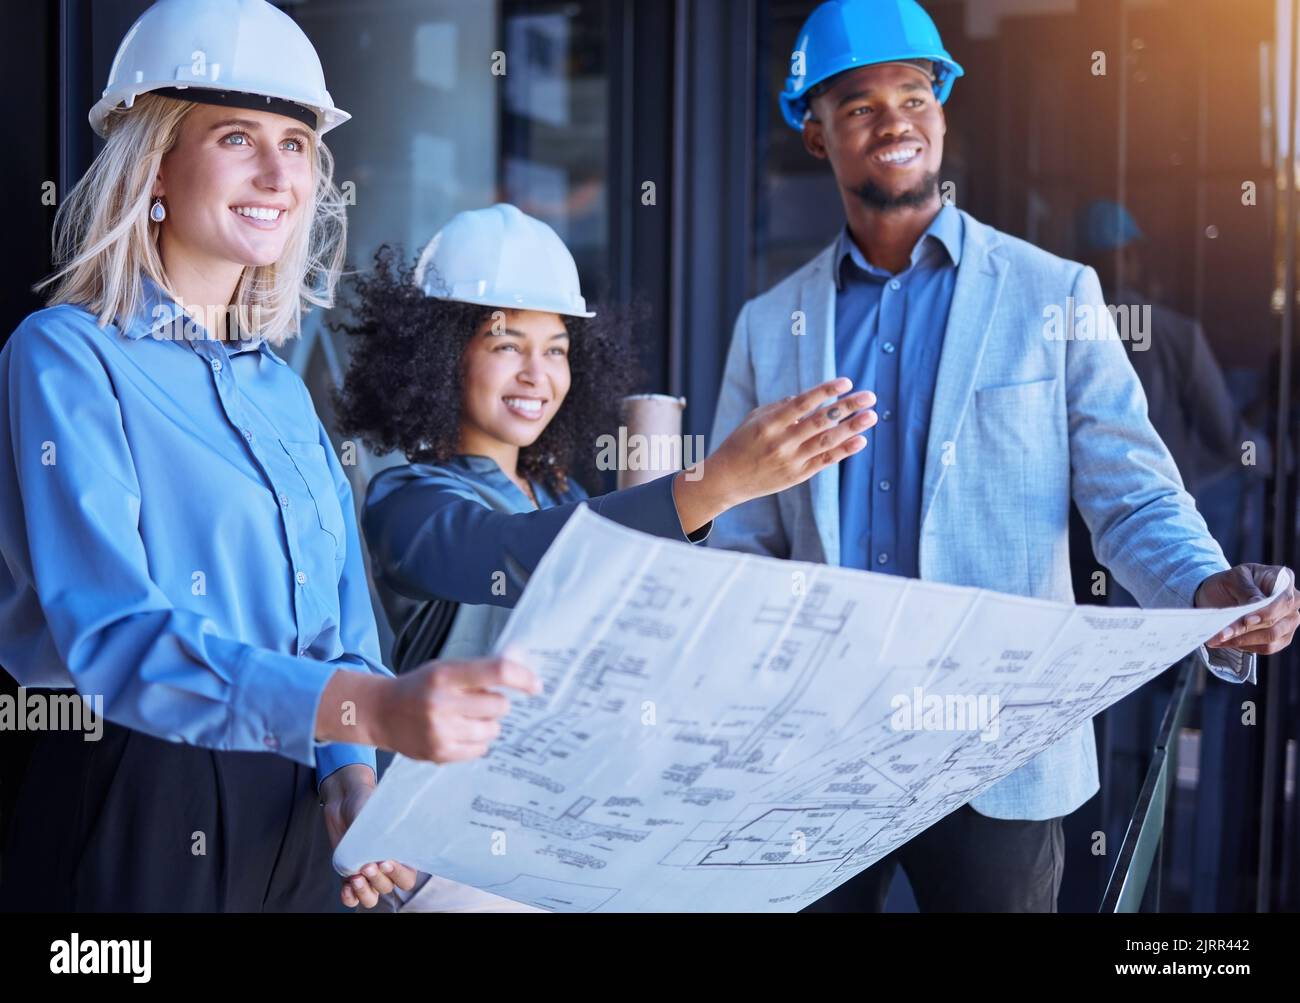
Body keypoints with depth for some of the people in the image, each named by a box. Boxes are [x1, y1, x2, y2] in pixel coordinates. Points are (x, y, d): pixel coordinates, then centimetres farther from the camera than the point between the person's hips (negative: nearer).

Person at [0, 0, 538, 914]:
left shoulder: (282, 391, 13)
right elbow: (113, 633, -22)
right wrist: (375, 708, -35)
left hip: (294, 820, 6)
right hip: (130, 820, -6)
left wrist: (351, 775, -7)